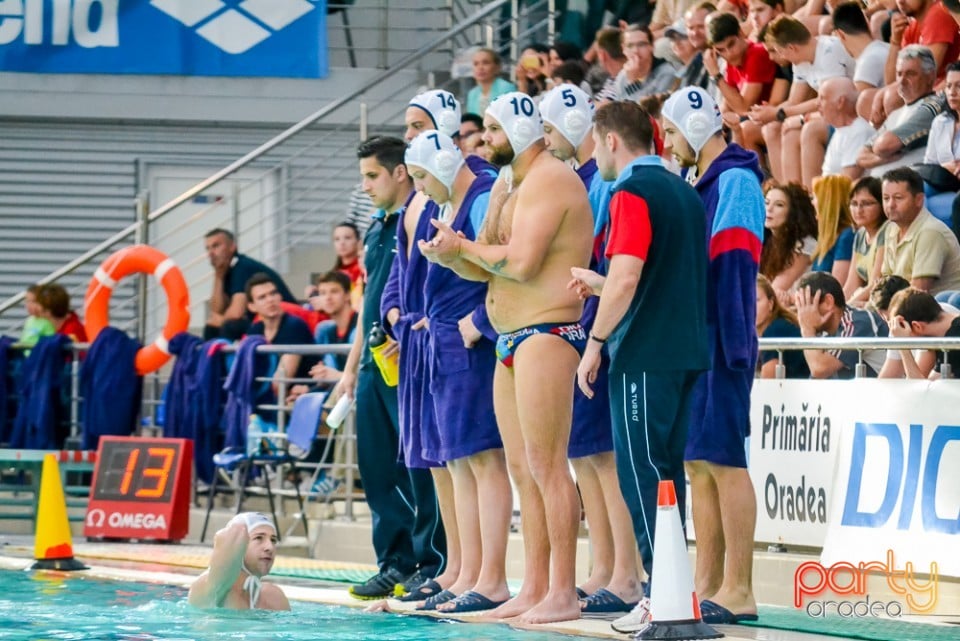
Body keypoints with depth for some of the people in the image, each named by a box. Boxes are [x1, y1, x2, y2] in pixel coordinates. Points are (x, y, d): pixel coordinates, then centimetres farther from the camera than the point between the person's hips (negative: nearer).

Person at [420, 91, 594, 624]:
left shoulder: (549, 181, -13)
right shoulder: (504, 184, 19)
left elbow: (520, 261, -23)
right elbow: (486, 267, 20)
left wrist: (465, 246, -9)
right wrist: (451, 255, -1)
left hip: (547, 335, -10)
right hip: (510, 340, 10)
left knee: (546, 466, -11)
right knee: (521, 468, 10)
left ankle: (562, 594, -11)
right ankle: (533, 588, 14)